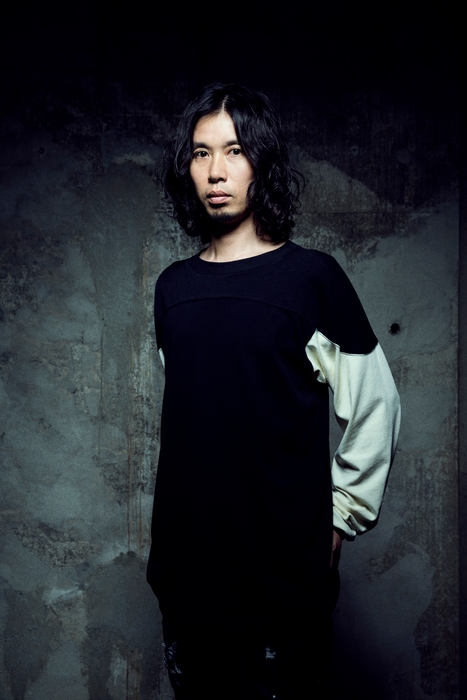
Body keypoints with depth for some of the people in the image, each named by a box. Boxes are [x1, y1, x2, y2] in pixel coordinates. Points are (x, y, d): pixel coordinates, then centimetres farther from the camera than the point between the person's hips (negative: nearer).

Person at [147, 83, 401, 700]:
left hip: (284, 576, -4)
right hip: (184, 570, 5)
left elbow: (375, 406, -5)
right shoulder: (173, 286, 6)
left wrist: (338, 517, -4)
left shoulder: (311, 277, -9)